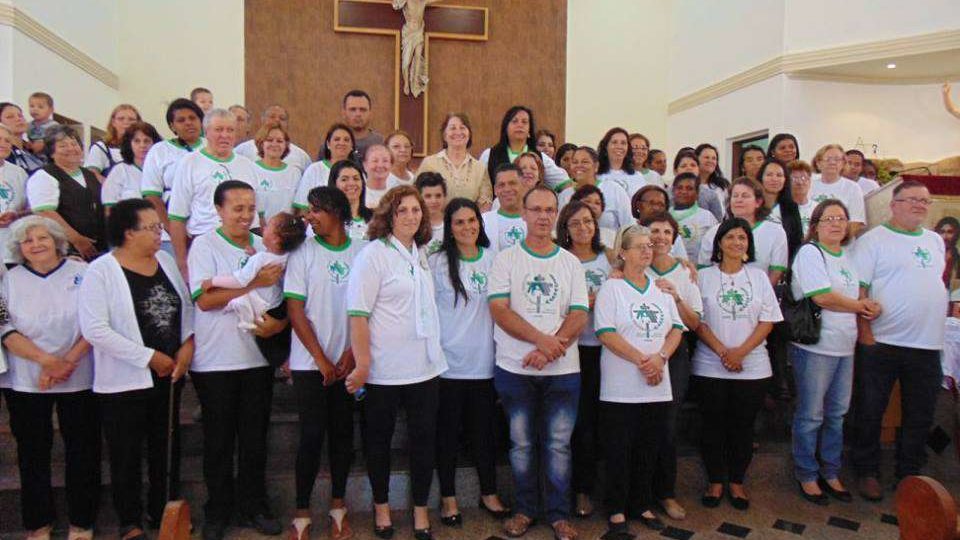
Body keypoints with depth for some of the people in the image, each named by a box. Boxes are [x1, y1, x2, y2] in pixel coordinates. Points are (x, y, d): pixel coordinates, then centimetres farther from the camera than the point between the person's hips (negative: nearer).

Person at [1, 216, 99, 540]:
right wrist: (47, 361, -16)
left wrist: (69, 360, -14)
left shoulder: (82, 273, 1)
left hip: (79, 380, -1)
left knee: (82, 451, 4)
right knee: (33, 452, 9)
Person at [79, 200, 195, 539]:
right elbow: (94, 329, -19)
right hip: (123, 382, -5)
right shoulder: (101, 271, -12)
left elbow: (186, 307, 12)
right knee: (126, 456, 8)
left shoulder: (166, 262, 6)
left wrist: (187, 346, -5)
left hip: (169, 375, 6)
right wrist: (149, 356, -18)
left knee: (167, 449, 16)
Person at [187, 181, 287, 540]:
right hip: (215, 362, -3)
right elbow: (204, 299, -15)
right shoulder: (204, 246, -4)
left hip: (258, 358, 4)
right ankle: (217, 511, 24)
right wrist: (255, 283, -19)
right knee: (219, 441, 8)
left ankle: (253, 507, 25)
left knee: (255, 439, 11)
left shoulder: (265, 247, 9)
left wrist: (280, 322, -9)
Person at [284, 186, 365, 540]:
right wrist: (321, 359, -8)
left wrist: (352, 353, -7)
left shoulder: (362, 252, 1)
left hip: (347, 362, 2)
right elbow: (295, 311, -4)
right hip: (310, 363, -1)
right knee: (312, 435, 0)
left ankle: (338, 505, 24)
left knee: (343, 433, 9)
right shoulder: (303, 252, -2)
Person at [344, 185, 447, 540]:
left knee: (424, 437, 8)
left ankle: (420, 510, 23)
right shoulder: (373, 254, -9)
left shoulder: (421, 255, 11)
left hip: (426, 366, 5)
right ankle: (381, 506, 29)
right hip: (384, 370, -5)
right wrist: (362, 364, -18)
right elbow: (357, 313, -14)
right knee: (378, 439, 11)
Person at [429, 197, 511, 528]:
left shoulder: (493, 259, 6)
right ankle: (448, 498, 23)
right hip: (449, 361, -3)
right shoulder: (438, 262, -4)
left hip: (484, 361, 3)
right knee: (448, 431, 8)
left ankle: (489, 493, 29)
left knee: (484, 429, 12)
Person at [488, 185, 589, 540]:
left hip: (562, 369, 1)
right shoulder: (506, 259, 2)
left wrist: (548, 349, -15)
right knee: (522, 443, 9)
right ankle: (525, 509, 24)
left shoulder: (571, 263, 8)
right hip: (515, 368, -1)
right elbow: (499, 310, -9)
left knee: (559, 444, 5)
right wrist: (542, 338, -18)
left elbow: (579, 315, 0)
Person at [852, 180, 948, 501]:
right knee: (870, 412, 5)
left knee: (920, 415, 13)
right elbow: (858, 289, -10)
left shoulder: (936, 241, 13)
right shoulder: (873, 240, -6)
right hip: (881, 342, -5)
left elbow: (937, 282, 22)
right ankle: (867, 472, 20)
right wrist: (865, 332, -15)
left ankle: (909, 473, 28)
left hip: (927, 344, 6)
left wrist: (936, 325, 13)